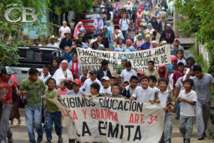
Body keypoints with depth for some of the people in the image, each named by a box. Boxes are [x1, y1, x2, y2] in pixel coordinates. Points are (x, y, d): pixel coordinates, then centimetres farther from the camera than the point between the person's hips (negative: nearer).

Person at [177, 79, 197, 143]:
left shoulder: (193, 93, -14)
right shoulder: (182, 92, -1)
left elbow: (193, 102, -20)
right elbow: (178, 100, 4)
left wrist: (185, 100, -26)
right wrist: (179, 99, -20)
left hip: (190, 114, -4)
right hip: (182, 113, 4)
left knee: (189, 127, 1)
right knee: (181, 127, 11)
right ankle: (184, 137, 34)